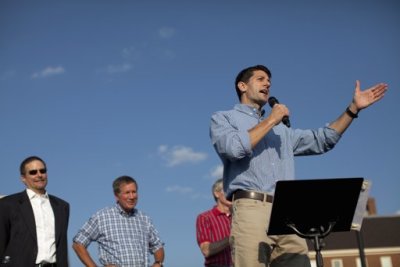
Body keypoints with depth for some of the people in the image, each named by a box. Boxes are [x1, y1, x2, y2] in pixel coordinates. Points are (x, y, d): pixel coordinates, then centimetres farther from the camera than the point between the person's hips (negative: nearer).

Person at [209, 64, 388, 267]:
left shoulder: (281, 129, 32)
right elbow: (233, 148, -6)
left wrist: (353, 108, 22)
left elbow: (321, 140, 26)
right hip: (251, 209, -5)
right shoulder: (223, 118, 15)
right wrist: (270, 121, 4)